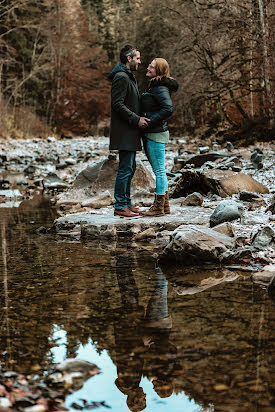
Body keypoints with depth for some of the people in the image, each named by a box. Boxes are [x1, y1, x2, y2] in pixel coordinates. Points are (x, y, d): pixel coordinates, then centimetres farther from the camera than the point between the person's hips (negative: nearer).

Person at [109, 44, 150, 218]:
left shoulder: (129, 77, 20)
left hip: (130, 131, 11)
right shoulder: (121, 77, -14)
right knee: (126, 168, -8)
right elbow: (118, 104, -21)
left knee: (130, 167, 13)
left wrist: (139, 118, 12)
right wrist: (136, 119, -19)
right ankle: (120, 206, -3)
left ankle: (126, 202, 21)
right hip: (124, 132, -11)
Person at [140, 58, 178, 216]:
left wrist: (149, 121, -21)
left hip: (156, 134, -10)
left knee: (159, 170, -4)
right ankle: (165, 205, 20)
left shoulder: (160, 88, -14)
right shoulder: (154, 86, 15)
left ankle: (159, 207, 1)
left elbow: (169, 108, -26)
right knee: (160, 170, 13)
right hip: (152, 134, 10)